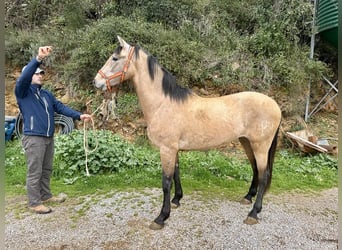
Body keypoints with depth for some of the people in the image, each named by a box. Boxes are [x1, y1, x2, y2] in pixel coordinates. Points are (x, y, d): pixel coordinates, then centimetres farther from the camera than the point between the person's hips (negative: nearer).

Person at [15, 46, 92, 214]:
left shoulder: (46, 94, 16)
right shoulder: (23, 92, -4)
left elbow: (60, 107, 9)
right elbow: (23, 77, -24)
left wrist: (78, 116, -5)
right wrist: (38, 58, -37)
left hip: (49, 137, 7)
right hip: (34, 138, -7)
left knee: (47, 170, 17)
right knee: (34, 172, 1)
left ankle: (46, 196, 31)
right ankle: (34, 203, 12)